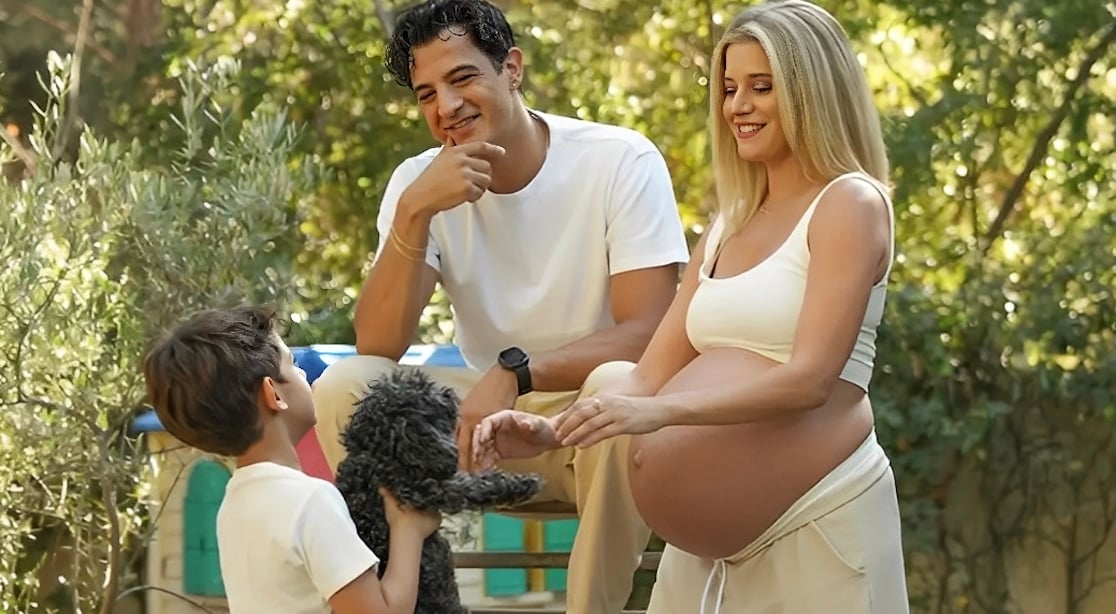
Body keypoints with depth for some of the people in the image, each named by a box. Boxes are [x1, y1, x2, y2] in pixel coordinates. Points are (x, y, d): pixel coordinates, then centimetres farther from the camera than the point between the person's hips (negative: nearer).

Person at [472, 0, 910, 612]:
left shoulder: (849, 204, -6)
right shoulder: (727, 228, 16)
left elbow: (809, 378, -18)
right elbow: (653, 372, 11)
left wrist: (661, 413, -28)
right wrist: (551, 429, -8)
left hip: (819, 519, -6)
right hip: (714, 534, 6)